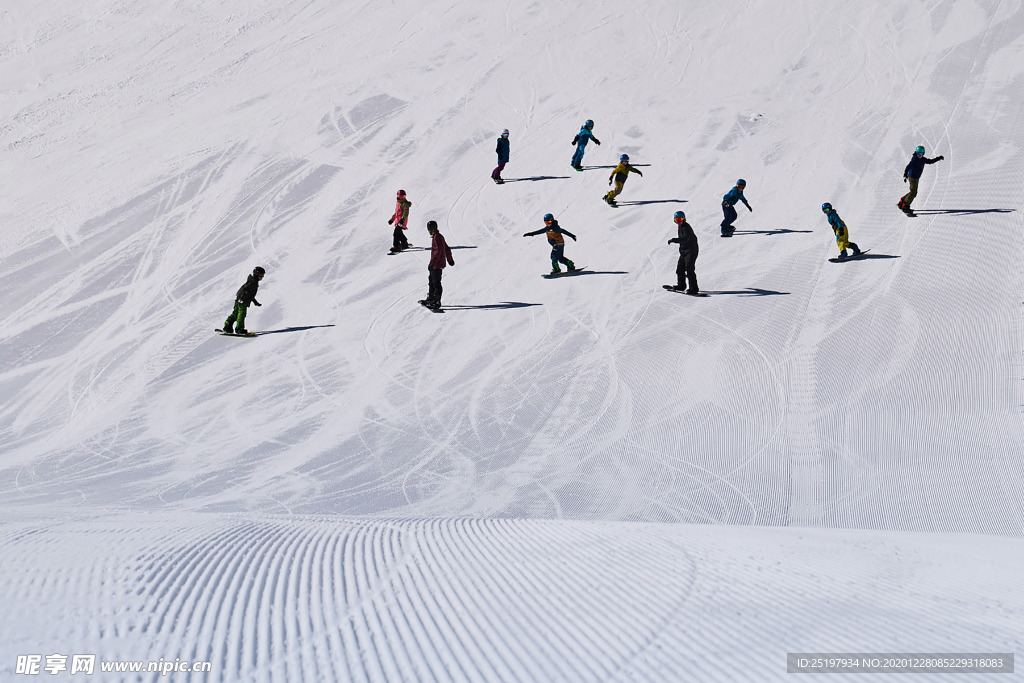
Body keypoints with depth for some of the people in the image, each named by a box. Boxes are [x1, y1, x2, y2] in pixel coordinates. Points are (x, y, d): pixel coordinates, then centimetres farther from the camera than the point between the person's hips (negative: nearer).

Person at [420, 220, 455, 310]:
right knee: (431, 281, 19)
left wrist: (431, 263, -24)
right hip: (435, 265, 11)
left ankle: (437, 302, -3)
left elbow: (438, 251, -24)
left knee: (436, 283, -6)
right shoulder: (439, 236, 13)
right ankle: (430, 298, 30)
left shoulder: (437, 237, -18)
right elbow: (447, 249, 22)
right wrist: (450, 259, 32)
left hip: (437, 265, -11)